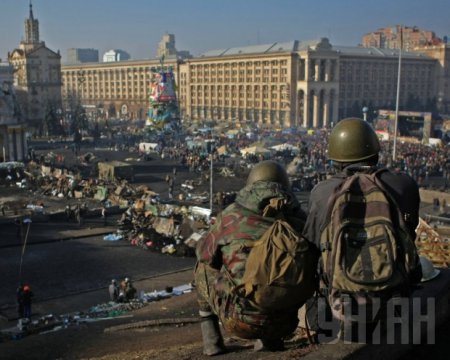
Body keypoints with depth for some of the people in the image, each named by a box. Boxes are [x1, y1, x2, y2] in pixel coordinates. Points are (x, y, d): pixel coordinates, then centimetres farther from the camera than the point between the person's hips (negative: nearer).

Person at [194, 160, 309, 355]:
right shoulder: (298, 220, 0)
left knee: (203, 265, 21)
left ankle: (211, 335, 19)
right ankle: (270, 339, 18)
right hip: (285, 323, 2)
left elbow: (204, 252, 14)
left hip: (240, 321, -2)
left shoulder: (231, 216, -4)